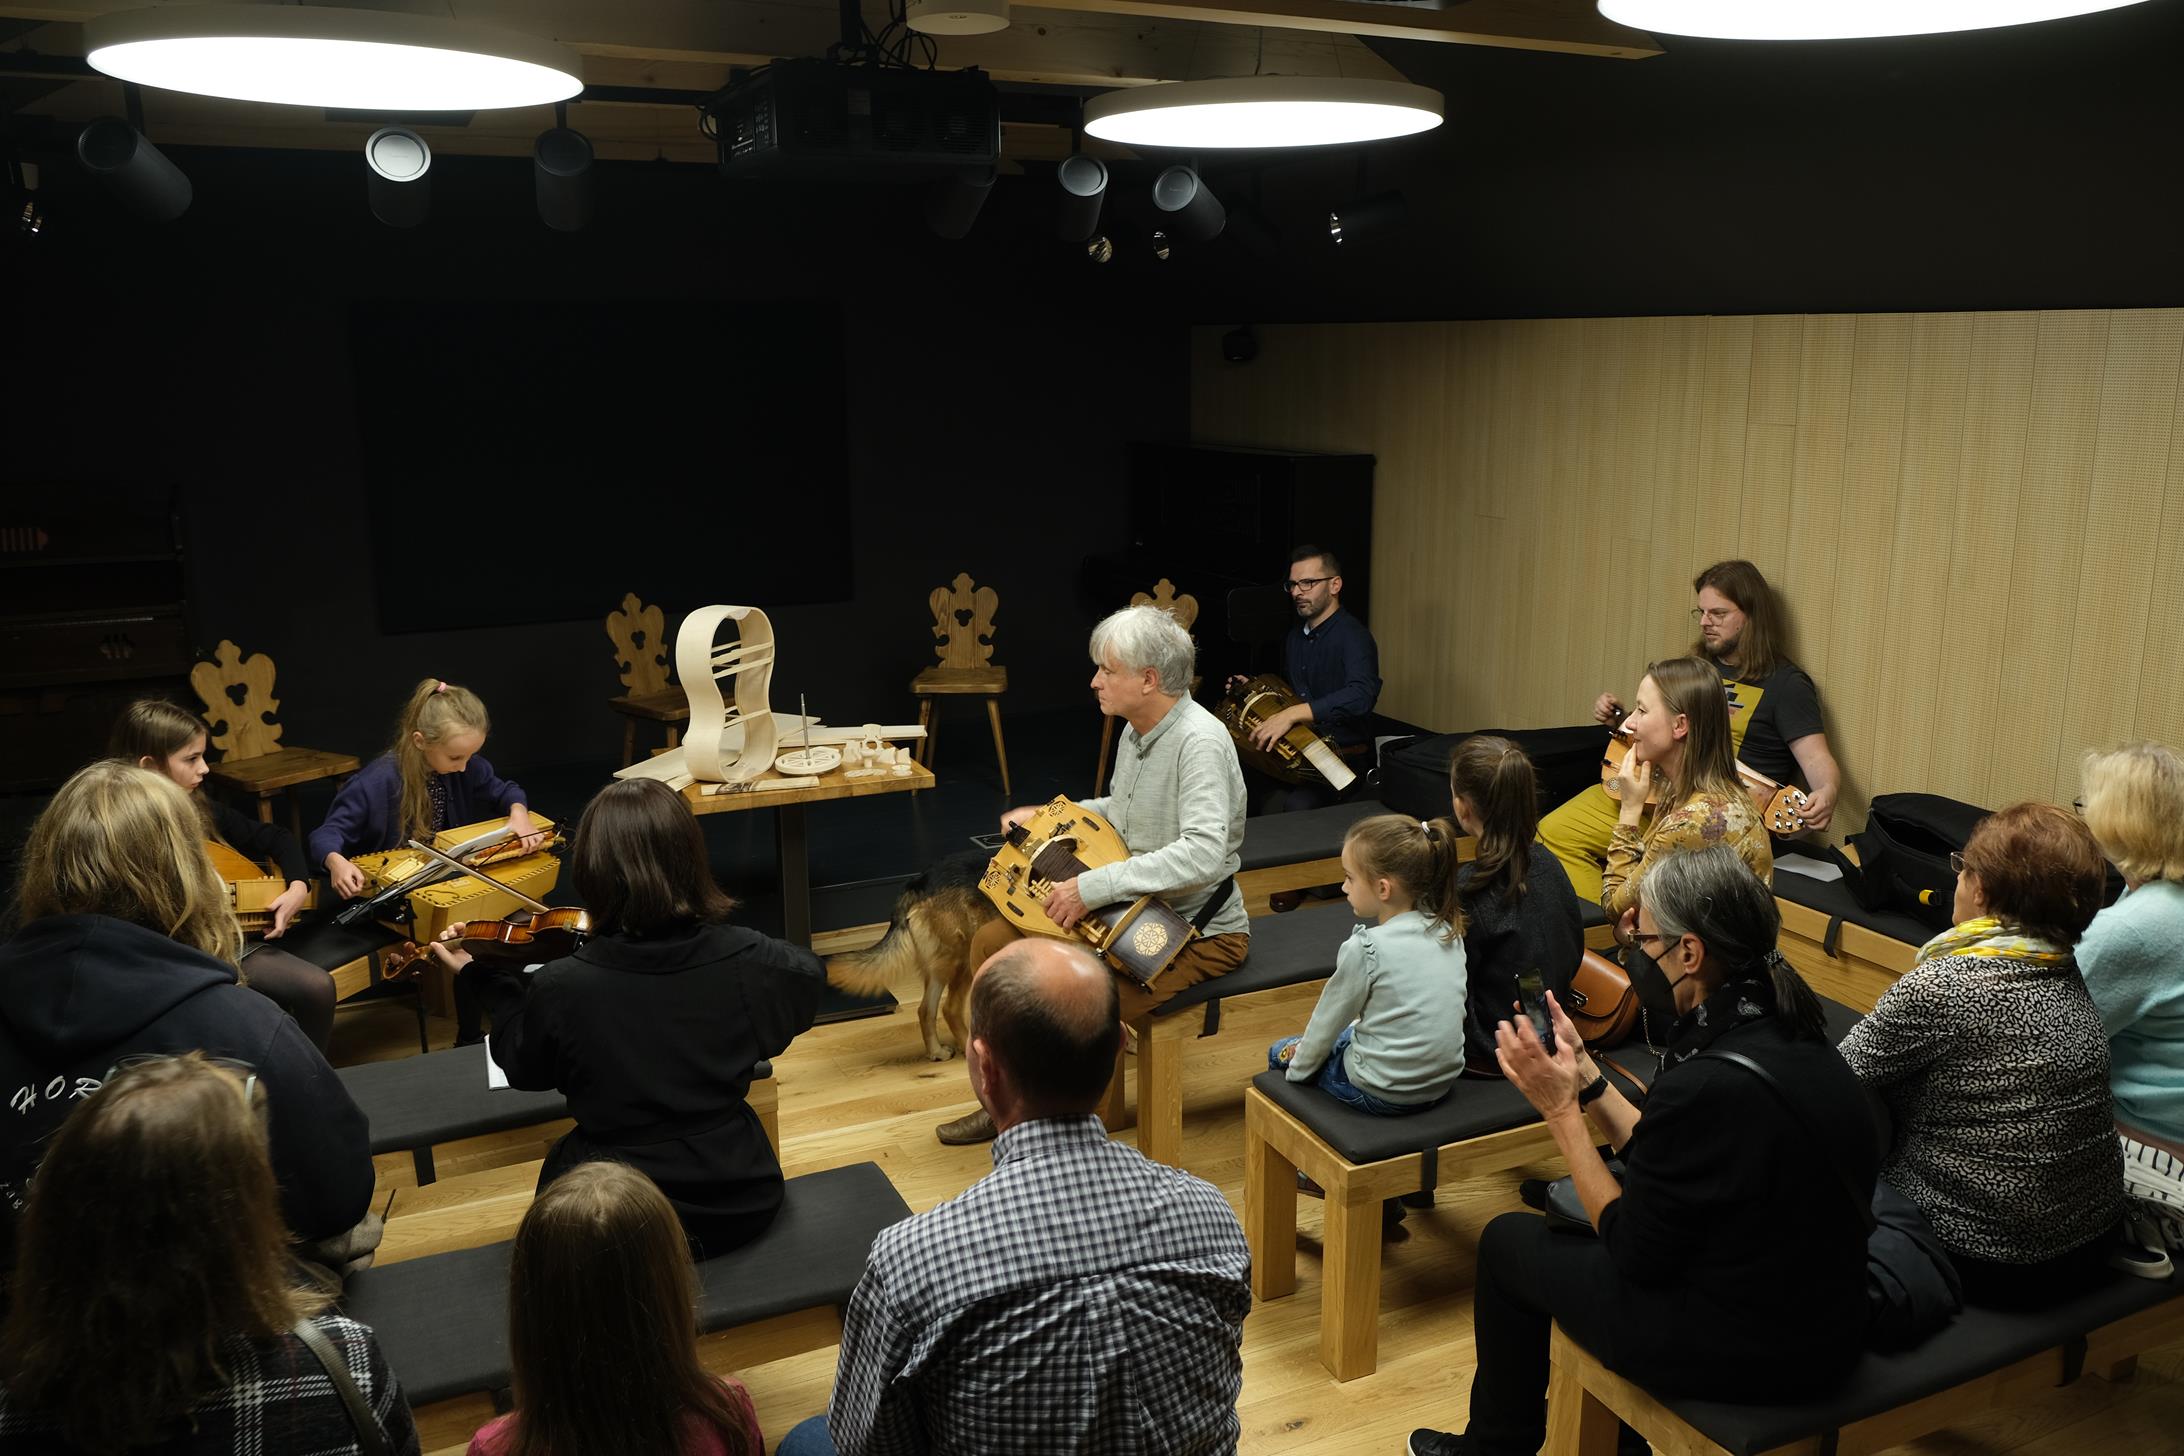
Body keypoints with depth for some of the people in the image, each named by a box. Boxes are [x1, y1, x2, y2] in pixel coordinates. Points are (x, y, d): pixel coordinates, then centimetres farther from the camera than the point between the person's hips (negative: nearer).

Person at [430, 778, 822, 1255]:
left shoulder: (560, 988, -22)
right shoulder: (750, 960, -19)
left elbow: (525, 1069, 0)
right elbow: (807, 973, 6)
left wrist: (485, 978, 11)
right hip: (741, 1203, 1)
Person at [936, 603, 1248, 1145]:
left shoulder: (1199, 741, -25)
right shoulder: (1138, 730, 5)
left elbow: (1203, 852, -37)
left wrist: (1095, 886, -36)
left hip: (1197, 931, -9)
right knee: (993, 943, 3)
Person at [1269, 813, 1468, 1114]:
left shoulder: (1365, 949, -22)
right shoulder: (1449, 931, -3)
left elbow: (1327, 1020, -8)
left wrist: (1299, 1066, 9)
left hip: (1384, 1095, -7)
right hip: (1445, 1081, 7)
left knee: (1280, 1053, 17)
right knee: (1347, 1033, 33)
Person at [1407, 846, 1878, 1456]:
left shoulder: (1709, 1084, -30)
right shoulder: (1794, 1037, -3)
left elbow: (1635, 1251, -16)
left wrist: (1560, 1111, -12)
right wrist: (1583, 1074, 8)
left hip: (1739, 1353, -8)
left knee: (1509, 1239, 11)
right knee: (1569, 1205, 26)